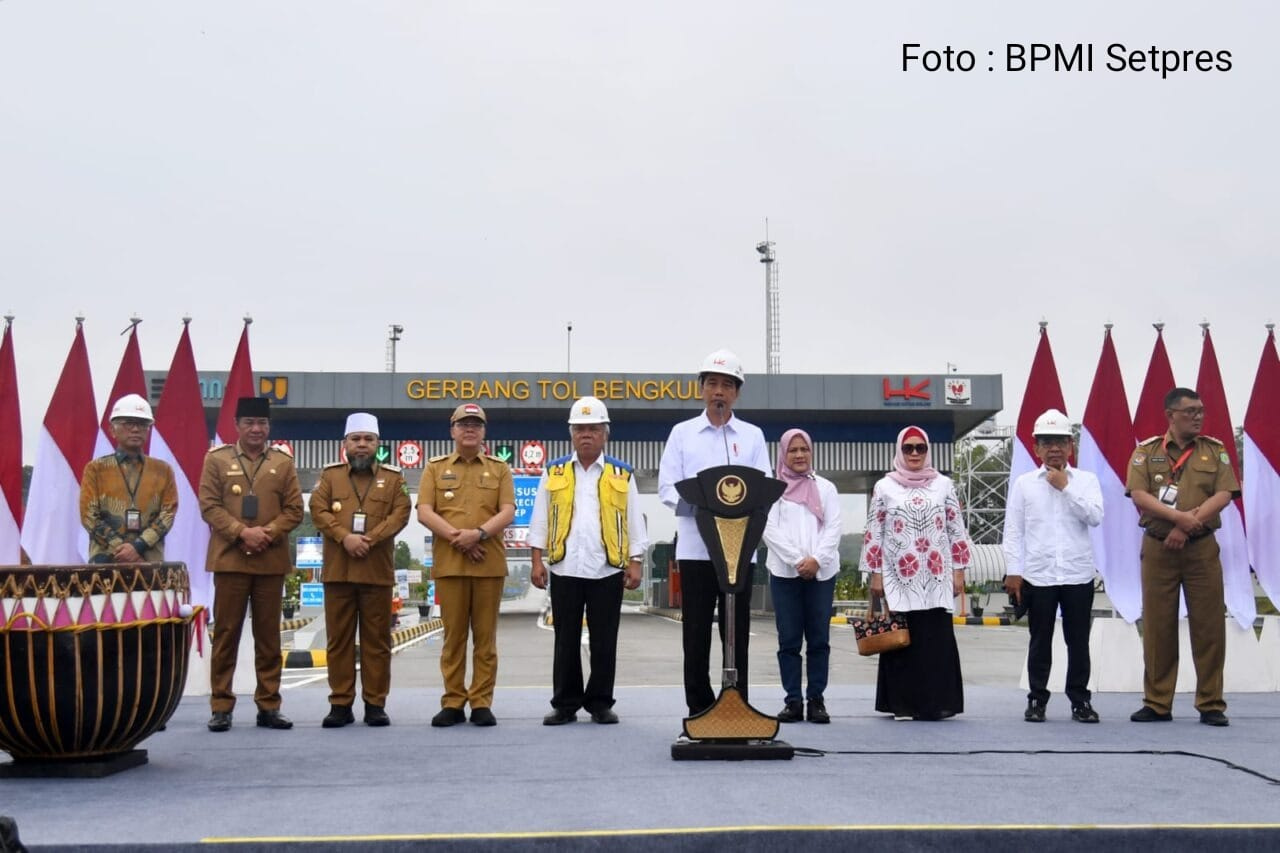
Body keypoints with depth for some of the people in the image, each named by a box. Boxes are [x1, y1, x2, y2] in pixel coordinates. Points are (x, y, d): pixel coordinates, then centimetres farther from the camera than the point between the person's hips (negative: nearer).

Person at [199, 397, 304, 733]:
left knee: (269, 636, 6)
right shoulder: (216, 459, 5)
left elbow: (294, 509, 4)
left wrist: (267, 533, -12)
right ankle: (221, 707, 9)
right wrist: (241, 532, -15)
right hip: (230, 559, -1)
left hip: (272, 561, 1)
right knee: (225, 634, 2)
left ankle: (269, 706, 12)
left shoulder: (284, 462, 8)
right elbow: (209, 506, -3)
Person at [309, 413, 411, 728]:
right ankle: (340, 704, 10)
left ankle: (375, 704, 9)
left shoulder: (393, 477, 10)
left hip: (377, 571, 0)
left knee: (377, 639, 2)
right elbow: (318, 511, -1)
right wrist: (345, 537, -16)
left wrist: (370, 539, -15)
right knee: (339, 639, 3)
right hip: (337, 570, 1)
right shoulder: (330, 475, 11)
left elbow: (401, 514, -2)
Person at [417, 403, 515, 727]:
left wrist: (479, 533, -17)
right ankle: (452, 703, 9)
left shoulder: (499, 468, 11)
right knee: (453, 636, 3)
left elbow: (507, 512, 0)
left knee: (485, 637, 2)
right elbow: (424, 512, 0)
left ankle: (482, 703, 8)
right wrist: (455, 536, -14)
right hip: (448, 563, 0)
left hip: (490, 564, 0)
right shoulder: (435, 468, 10)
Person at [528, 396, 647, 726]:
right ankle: (565, 704, 13)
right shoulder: (553, 472, 10)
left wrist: (634, 563, 0)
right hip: (565, 569, 1)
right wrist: (537, 560, 1)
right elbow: (540, 519, 8)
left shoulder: (622, 474, 8)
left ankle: (600, 703, 13)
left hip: (607, 570, 0)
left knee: (604, 642, 4)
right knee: (566, 641, 5)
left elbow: (634, 522, 7)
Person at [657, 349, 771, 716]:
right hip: (695, 547, -1)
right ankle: (699, 710, 11)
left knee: (737, 633, 4)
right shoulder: (682, 433, 8)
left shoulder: (753, 435, 11)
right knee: (696, 633, 2)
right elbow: (667, 488, 0)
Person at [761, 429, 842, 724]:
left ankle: (816, 700, 7)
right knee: (789, 639, 0)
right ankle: (793, 700, 5)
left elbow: (833, 528, 4)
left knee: (819, 639, 1)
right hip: (784, 572, -1)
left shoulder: (826, 488, 12)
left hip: (821, 573, 1)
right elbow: (770, 530, -3)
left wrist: (816, 560, -11)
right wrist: (797, 561, -12)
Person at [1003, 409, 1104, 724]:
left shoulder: (1086, 480, 5)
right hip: (1037, 576, 0)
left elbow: (1095, 516, -10)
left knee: (1078, 641, 6)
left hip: (1078, 574, 0)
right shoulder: (1023, 483, 4)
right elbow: (1013, 530, 3)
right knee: (1040, 641, 7)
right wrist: (1013, 571, -3)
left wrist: (1065, 486, -10)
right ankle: (1037, 699, 16)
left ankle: (1080, 700, 17)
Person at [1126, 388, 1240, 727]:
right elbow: (1139, 495, -7)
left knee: (1208, 625, 0)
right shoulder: (1146, 451, 4)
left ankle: (1211, 705, 10)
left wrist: (1187, 527, -14)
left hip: (1202, 548, 1)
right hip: (1158, 549, 0)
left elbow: (1224, 494, -4)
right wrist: (1179, 516, -20)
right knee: (1158, 627, 3)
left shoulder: (1214, 450, 7)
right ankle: (1157, 704, 12)